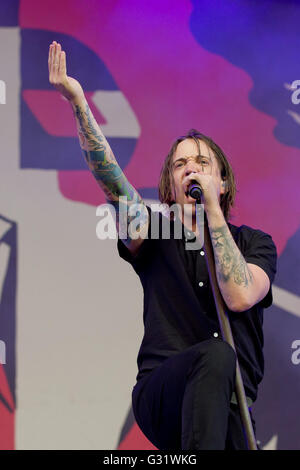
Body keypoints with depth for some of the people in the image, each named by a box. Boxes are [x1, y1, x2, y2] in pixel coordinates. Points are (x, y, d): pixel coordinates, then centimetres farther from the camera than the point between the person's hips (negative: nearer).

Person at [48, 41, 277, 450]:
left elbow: (240, 297, -13)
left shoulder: (255, 243, 9)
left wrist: (212, 208, -9)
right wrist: (78, 101, -18)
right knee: (215, 353, -33)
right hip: (162, 397, -1)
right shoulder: (154, 235, 10)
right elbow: (110, 178, -6)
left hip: (229, 403, 1)